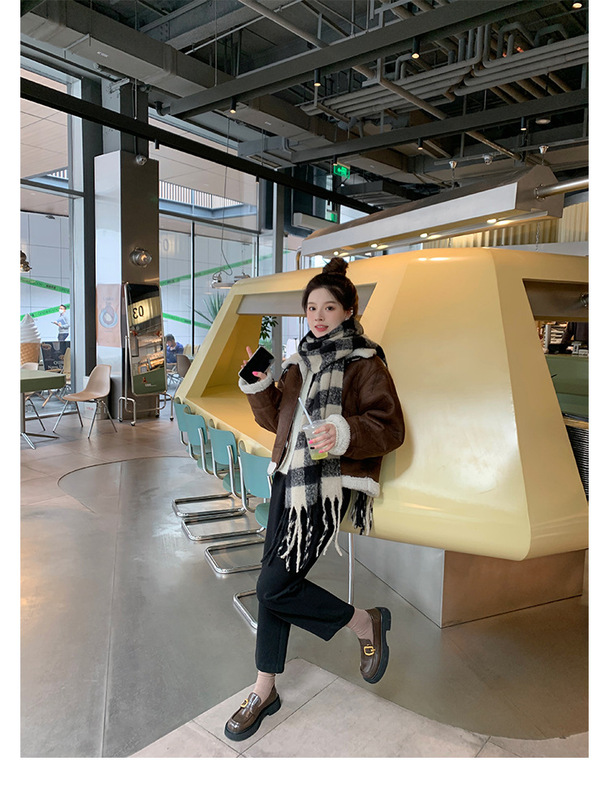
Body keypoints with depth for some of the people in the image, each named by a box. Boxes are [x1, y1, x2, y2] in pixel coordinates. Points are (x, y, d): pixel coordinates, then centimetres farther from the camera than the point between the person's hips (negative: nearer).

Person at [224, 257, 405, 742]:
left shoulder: (366, 364, -5)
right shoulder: (300, 362, 16)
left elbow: (390, 428, -11)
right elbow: (276, 420, 21)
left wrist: (345, 434, -29)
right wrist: (259, 386, 4)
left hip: (327, 488, -7)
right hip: (287, 482, 7)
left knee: (274, 588, -9)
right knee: (275, 583, 10)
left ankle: (366, 623, 13)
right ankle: (265, 691, 27)